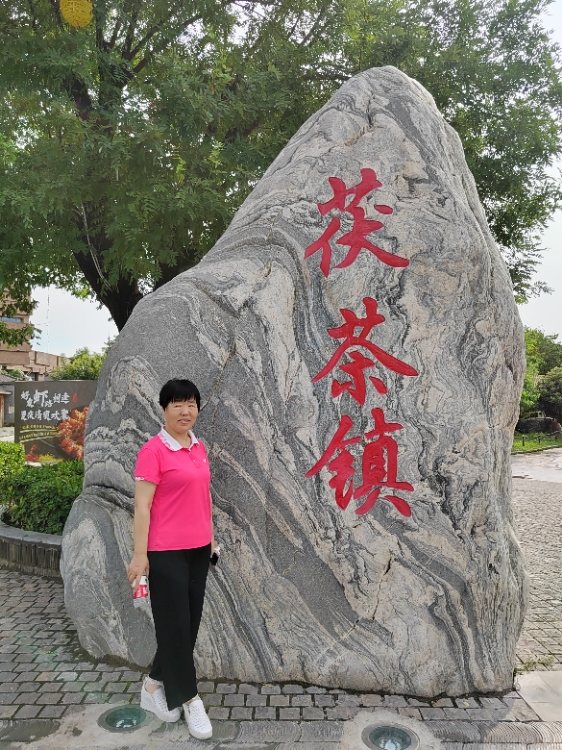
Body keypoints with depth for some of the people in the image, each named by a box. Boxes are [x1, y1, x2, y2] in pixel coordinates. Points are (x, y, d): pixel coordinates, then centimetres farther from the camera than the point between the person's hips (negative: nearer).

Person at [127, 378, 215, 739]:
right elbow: (142, 506, -15)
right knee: (175, 624, 6)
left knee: (191, 622, 16)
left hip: (198, 548, 8)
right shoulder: (154, 450, -13)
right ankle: (189, 698, 22)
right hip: (167, 552, -8)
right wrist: (140, 554, -16)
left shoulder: (199, 448, 8)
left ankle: (155, 685, 35)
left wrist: (211, 537, 18)